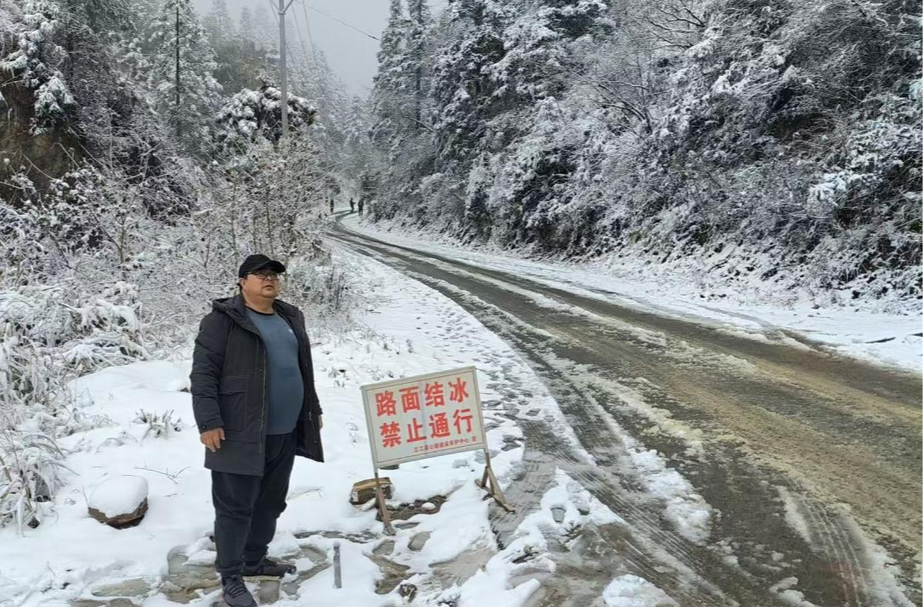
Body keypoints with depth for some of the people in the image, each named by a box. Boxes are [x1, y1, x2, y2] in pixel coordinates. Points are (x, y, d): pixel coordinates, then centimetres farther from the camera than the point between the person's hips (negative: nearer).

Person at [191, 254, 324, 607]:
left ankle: (254, 560, 33)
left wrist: (313, 410, 25)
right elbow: (203, 373, -11)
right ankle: (231, 578, 11)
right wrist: (209, 422, -18)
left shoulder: (290, 318, 15)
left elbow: (304, 369, 24)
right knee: (235, 507, 0)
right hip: (241, 433, -7)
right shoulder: (223, 320, -7)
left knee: (271, 502, 16)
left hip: (284, 432, 7)